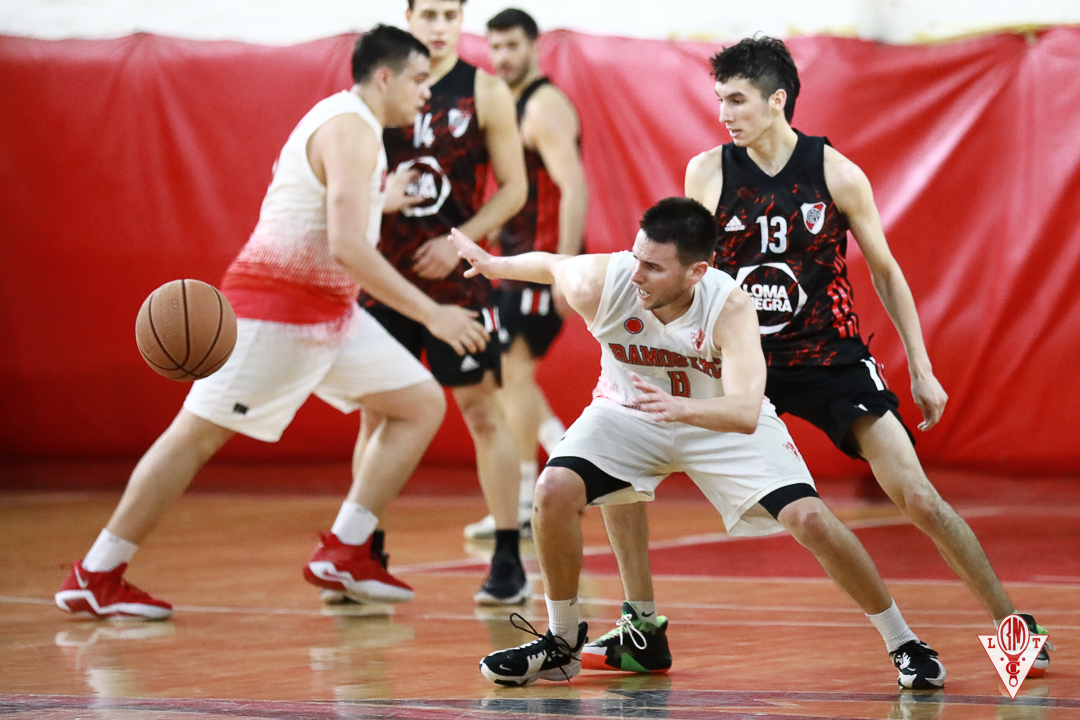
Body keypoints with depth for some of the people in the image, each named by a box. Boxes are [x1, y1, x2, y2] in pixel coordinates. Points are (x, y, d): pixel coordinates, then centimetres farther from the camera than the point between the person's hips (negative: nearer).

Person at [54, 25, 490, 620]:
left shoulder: (345, 121, 15)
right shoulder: (351, 130, -18)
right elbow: (348, 246, -28)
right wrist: (432, 315, -26)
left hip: (330, 313, 10)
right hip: (274, 308, -10)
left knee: (423, 404, 5)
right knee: (198, 433, -4)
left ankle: (343, 553, 3)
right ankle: (93, 578, 4)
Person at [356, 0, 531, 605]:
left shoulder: (485, 93, -2)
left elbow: (513, 188, -2)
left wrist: (459, 242, -13)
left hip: (456, 276, -3)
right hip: (386, 272, 3)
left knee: (483, 409, -5)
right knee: (376, 414, 7)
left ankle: (510, 561, -2)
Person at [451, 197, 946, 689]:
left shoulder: (731, 309, -37)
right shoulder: (597, 284, -31)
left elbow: (746, 413, -48)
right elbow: (548, 264, -6)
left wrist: (683, 409, -67)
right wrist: (492, 265, 13)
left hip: (721, 420, -2)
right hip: (630, 410, 2)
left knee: (810, 519, -16)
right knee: (554, 491, -22)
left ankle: (903, 644, 6)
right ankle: (561, 644, 1)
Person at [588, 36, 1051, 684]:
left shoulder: (836, 174, -10)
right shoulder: (708, 172, -5)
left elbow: (885, 270, 1)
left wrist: (922, 369, 0)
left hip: (832, 360, -3)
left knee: (917, 498, -14)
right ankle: (642, 634, 5)